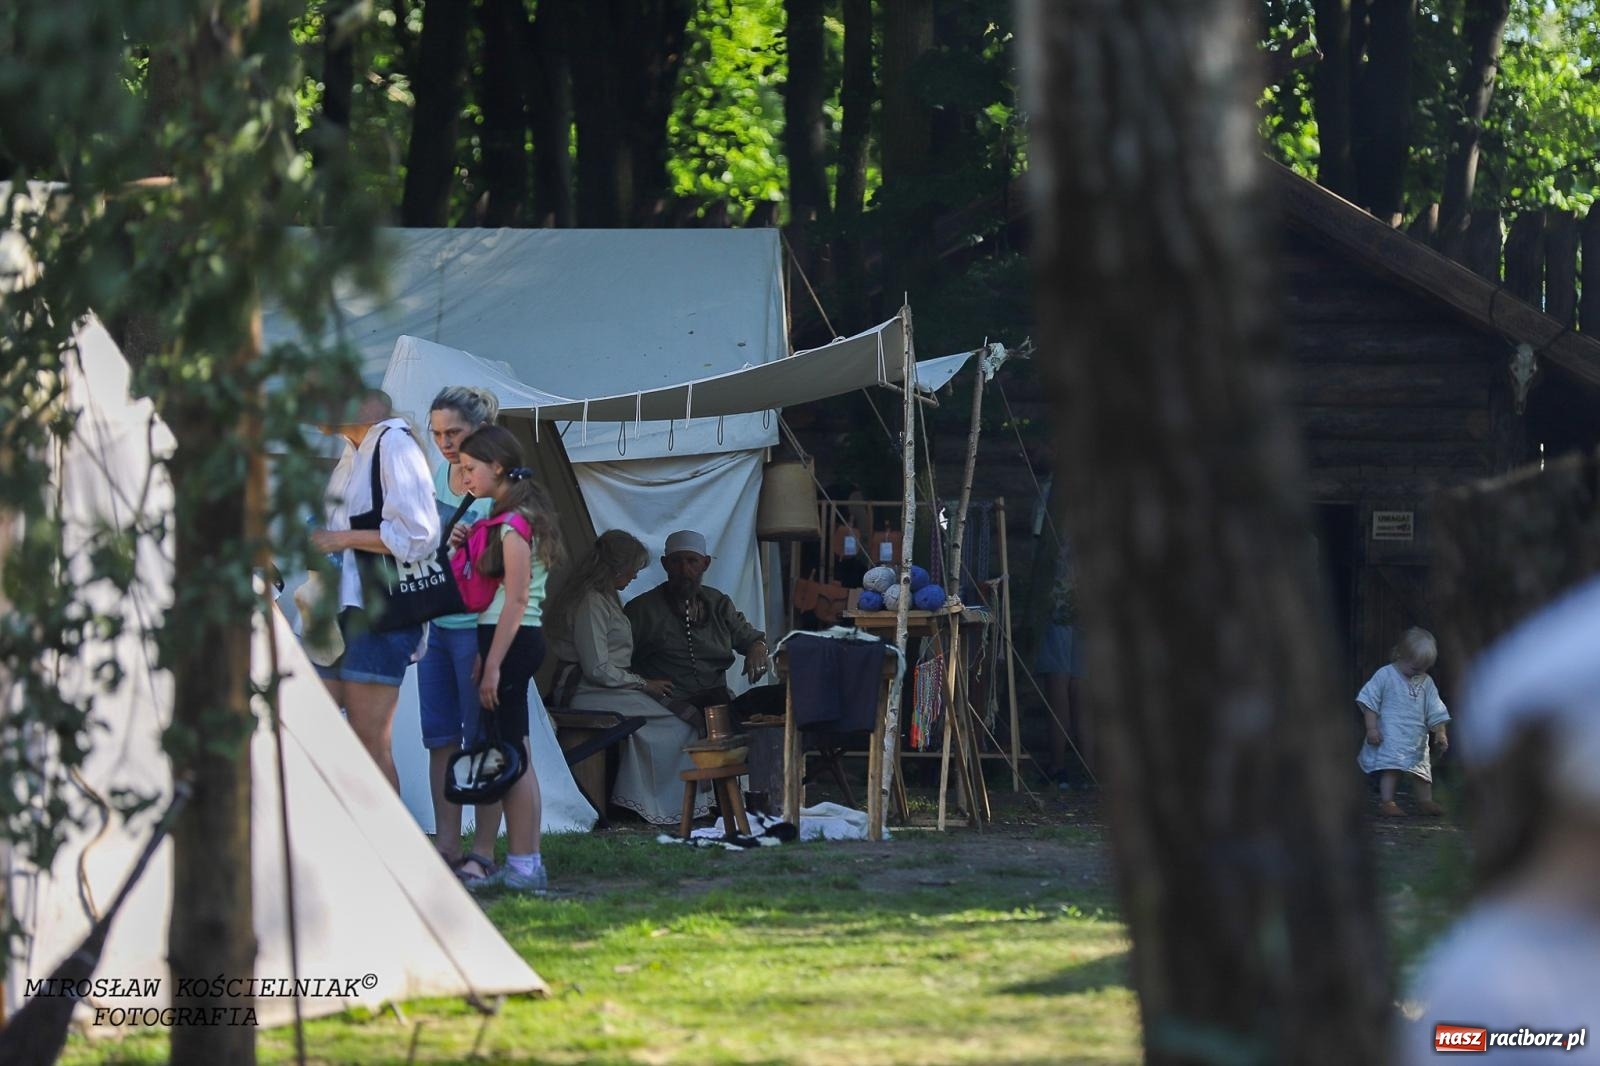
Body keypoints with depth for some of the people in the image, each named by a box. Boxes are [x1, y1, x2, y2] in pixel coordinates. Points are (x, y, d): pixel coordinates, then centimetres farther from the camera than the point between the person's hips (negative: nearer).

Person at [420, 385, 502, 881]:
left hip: (476, 626, -7)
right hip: (434, 622, 7)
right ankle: (446, 844, 14)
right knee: (439, 737, 9)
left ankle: (483, 851, 1)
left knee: (483, 739, -2)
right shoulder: (435, 478, 11)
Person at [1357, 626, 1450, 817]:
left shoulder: (1426, 683, 9)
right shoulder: (1385, 676, -6)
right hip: (1391, 737, -6)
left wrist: (1440, 734, 1)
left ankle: (1425, 801, 20)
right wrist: (1371, 728, -12)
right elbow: (1369, 701, -6)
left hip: (1417, 740, 6)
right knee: (1391, 768, -17)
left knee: (1423, 771, 11)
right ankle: (1386, 802, -18)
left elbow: (1435, 712, 11)